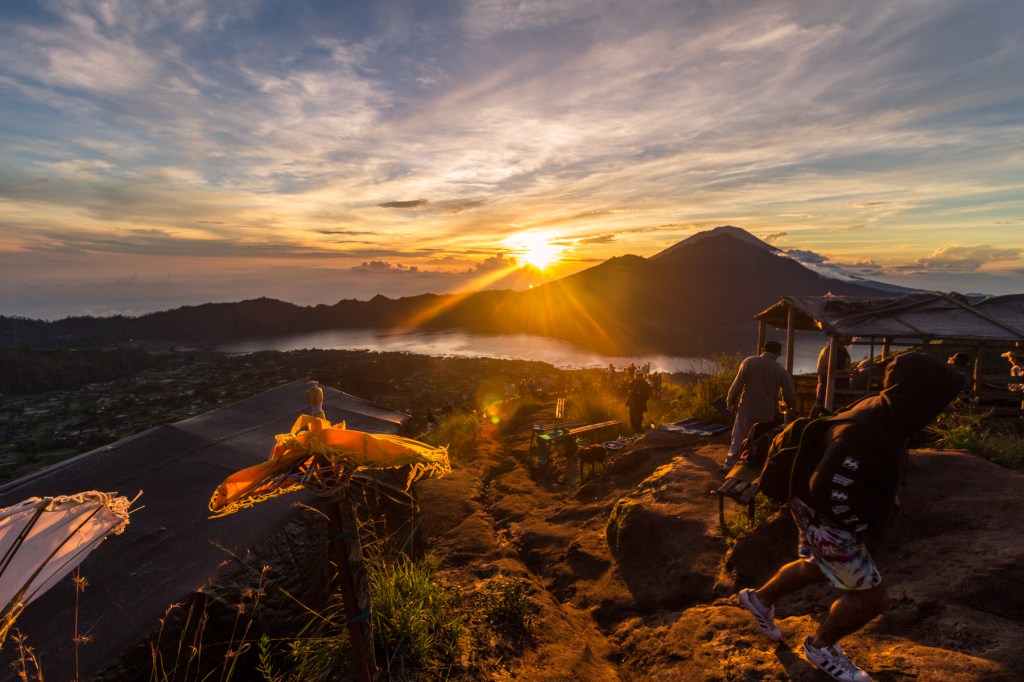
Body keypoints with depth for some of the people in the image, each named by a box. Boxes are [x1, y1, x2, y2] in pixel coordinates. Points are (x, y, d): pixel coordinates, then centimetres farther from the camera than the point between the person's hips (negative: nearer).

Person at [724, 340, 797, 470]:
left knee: (738, 439, 8)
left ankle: (730, 465, 9)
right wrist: (790, 405, 25)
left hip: (747, 409, -1)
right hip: (767, 412, 1)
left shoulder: (749, 361, -5)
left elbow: (737, 384, -8)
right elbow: (790, 395, 2)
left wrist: (730, 402, 4)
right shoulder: (781, 370, -3)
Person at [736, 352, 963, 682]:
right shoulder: (864, 433, -35)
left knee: (815, 568, 28)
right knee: (871, 597, 2)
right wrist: (866, 529, -17)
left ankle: (760, 599, 49)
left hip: (824, 511, 10)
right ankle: (820, 647, 27)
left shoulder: (882, 413, -4)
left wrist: (885, 508, 8)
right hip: (826, 519, -10)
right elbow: (829, 493, -32)